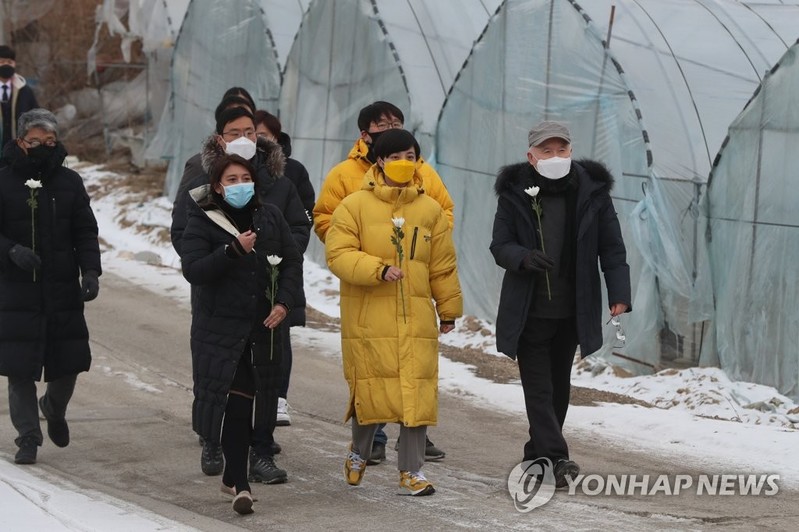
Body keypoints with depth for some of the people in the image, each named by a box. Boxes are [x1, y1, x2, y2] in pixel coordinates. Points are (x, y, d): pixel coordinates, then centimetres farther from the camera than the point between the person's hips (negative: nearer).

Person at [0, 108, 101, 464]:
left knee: (69, 362, 5)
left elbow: (86, 233, 8)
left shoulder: (69, 182, 7)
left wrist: (91, 271, -6)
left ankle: (55, 408, 37)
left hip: (64, 290, 2)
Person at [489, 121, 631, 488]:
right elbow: (499, 246, -3)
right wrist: (523, 257, -26)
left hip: (572, 311, 3)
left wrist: (619, 294, -10)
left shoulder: (591, 191, -2)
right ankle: (557, 458, -12)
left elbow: (612, 248, 1)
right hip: (529, 312, -2)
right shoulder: (515, 193, -5)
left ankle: (537, 455, 27)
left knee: (559, 386, 13)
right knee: (539, 388, -9)